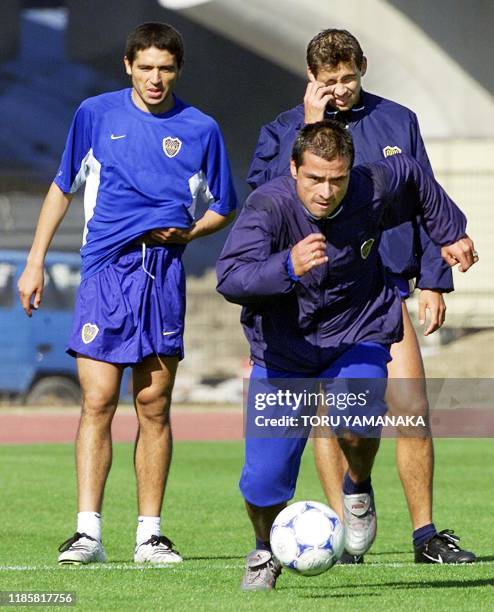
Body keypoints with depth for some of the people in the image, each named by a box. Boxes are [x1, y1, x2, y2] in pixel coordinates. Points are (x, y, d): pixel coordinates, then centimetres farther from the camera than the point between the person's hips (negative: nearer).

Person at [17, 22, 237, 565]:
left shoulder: (200, 129, 6)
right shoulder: (96, 114, 6)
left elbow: (223, 209, 16)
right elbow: (62, 188, 16)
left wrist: (186, 232, -4)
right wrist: (35, 261, 12)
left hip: (164, 274, 1)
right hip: (104, 270, -1)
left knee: (154, 408, 3)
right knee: (98, 403, -9)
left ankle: (149, 534, 8)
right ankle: (88, 531, -9)